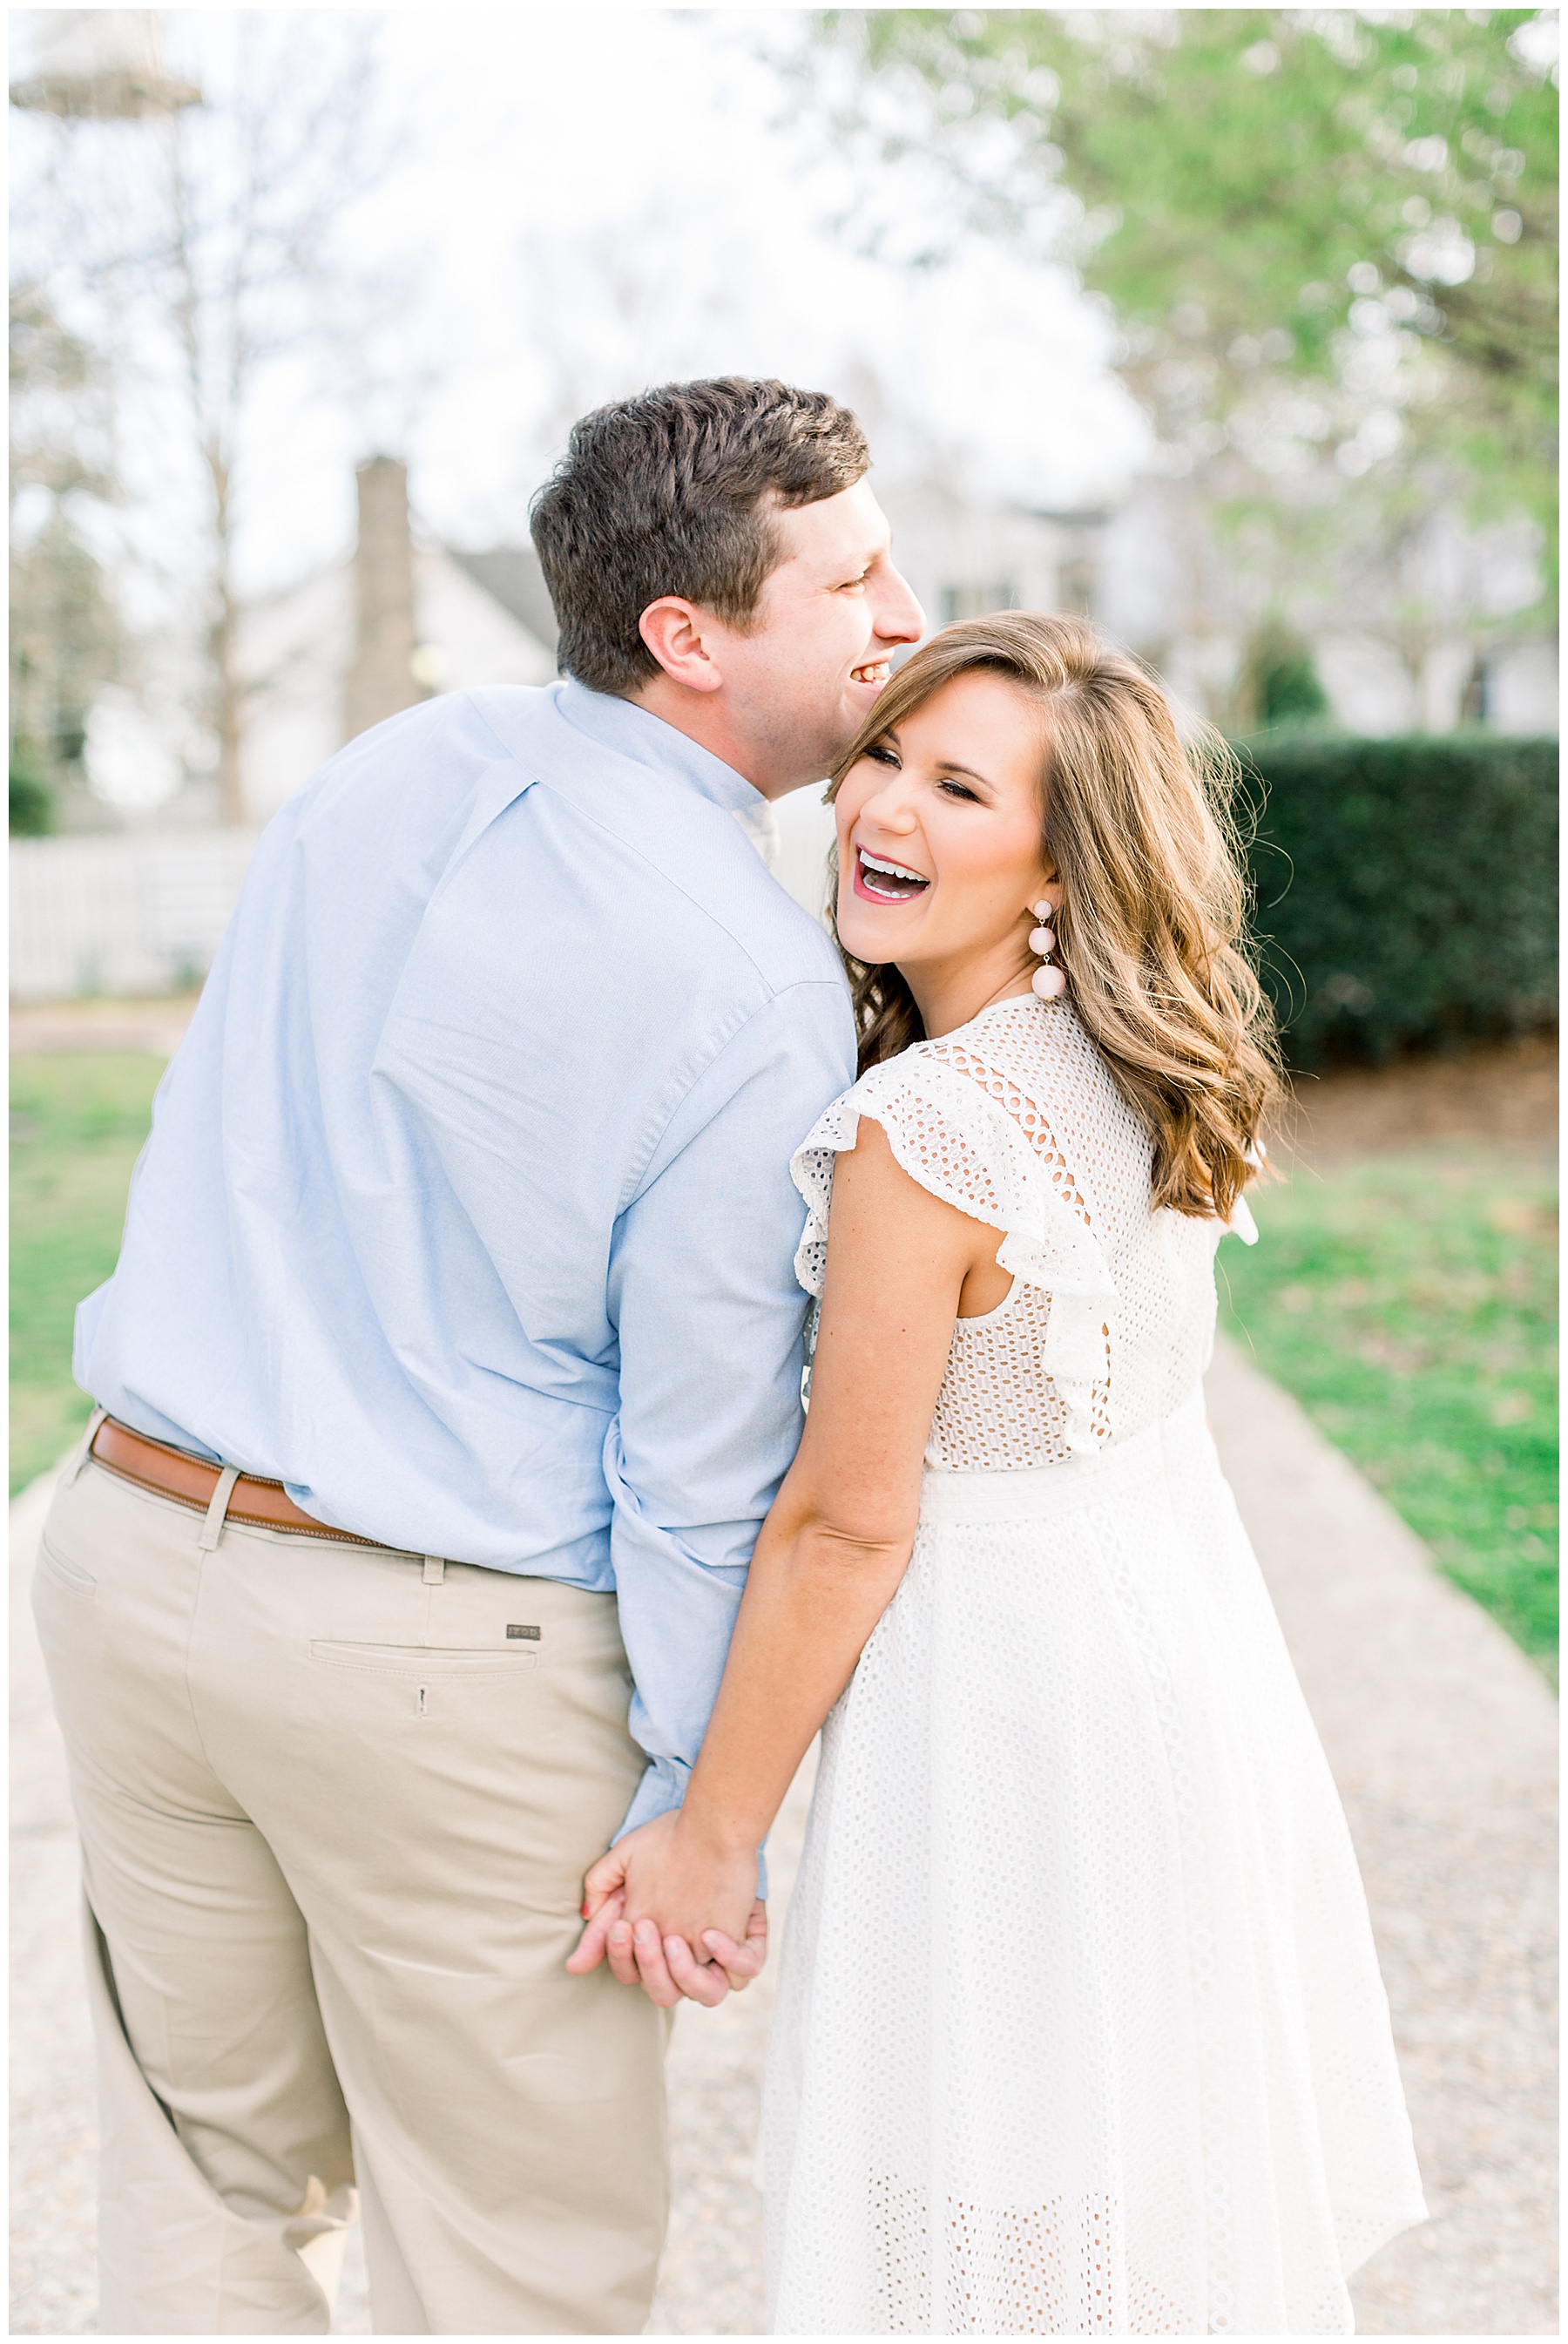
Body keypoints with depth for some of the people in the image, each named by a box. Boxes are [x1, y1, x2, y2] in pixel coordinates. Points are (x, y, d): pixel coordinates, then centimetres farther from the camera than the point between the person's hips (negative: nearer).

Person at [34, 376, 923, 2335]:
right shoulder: (760, 997, -18)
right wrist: (696, 1813, -6)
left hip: (134, 1542, 7)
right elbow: (702, 1462, -15)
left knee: (208, 2174, 23)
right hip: (445, 1657, -6)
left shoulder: (384, 770, 2)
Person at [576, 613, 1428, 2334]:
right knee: (1178, 2194, 24)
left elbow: (846, 1527, -19)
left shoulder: (920, 1130, -24)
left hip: (1011, 1676, -8)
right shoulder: (1148, 1070, 0)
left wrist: (709, 1842, -9)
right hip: (1190, 1627, 8)